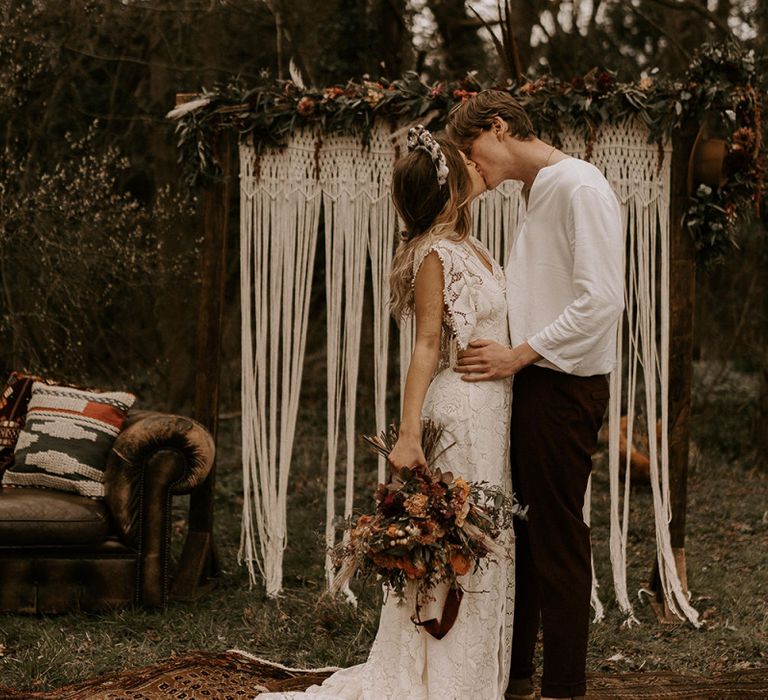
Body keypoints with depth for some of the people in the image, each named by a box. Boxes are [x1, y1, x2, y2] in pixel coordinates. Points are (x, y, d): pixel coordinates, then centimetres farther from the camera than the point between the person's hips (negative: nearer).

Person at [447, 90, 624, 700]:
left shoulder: (579, 187, -12)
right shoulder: (535, 195, 17)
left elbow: (601, 299, -21)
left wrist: (520, 354, -19)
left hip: (563, 388, -10)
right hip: (528, 382, 10)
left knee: (558, 539, -3)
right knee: (510, 527, 15)